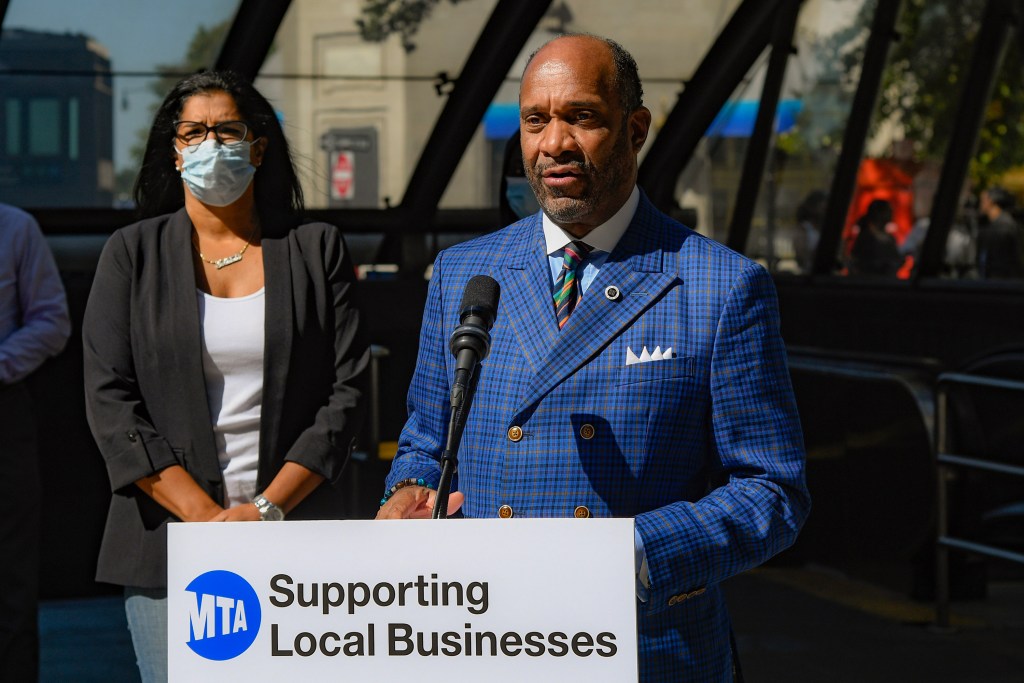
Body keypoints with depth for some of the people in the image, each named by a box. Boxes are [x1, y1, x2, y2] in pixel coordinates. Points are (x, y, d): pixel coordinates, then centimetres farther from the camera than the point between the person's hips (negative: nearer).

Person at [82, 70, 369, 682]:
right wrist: (206, 517, -10)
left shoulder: (316, 250, 9)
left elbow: (347, 390, 3)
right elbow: (110, 401, 0)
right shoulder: (133, 254, 8)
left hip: (293, 530, 0)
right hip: (170, 538, 0)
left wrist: (269, 508, -9)